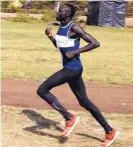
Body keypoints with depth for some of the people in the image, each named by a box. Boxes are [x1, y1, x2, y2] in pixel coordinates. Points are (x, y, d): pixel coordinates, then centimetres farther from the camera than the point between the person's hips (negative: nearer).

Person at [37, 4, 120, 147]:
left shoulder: (74, 28, -14)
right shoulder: (61, 27, 13)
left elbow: (95, 43, -19)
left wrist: (75, 52, -22)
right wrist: (50, 37, 11)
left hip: (72, 69, -10)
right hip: (69, 69, 10)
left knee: (42, 90, -11)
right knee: (84, 102, 14)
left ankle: (70, 118, -4)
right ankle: (110, 131, 22)